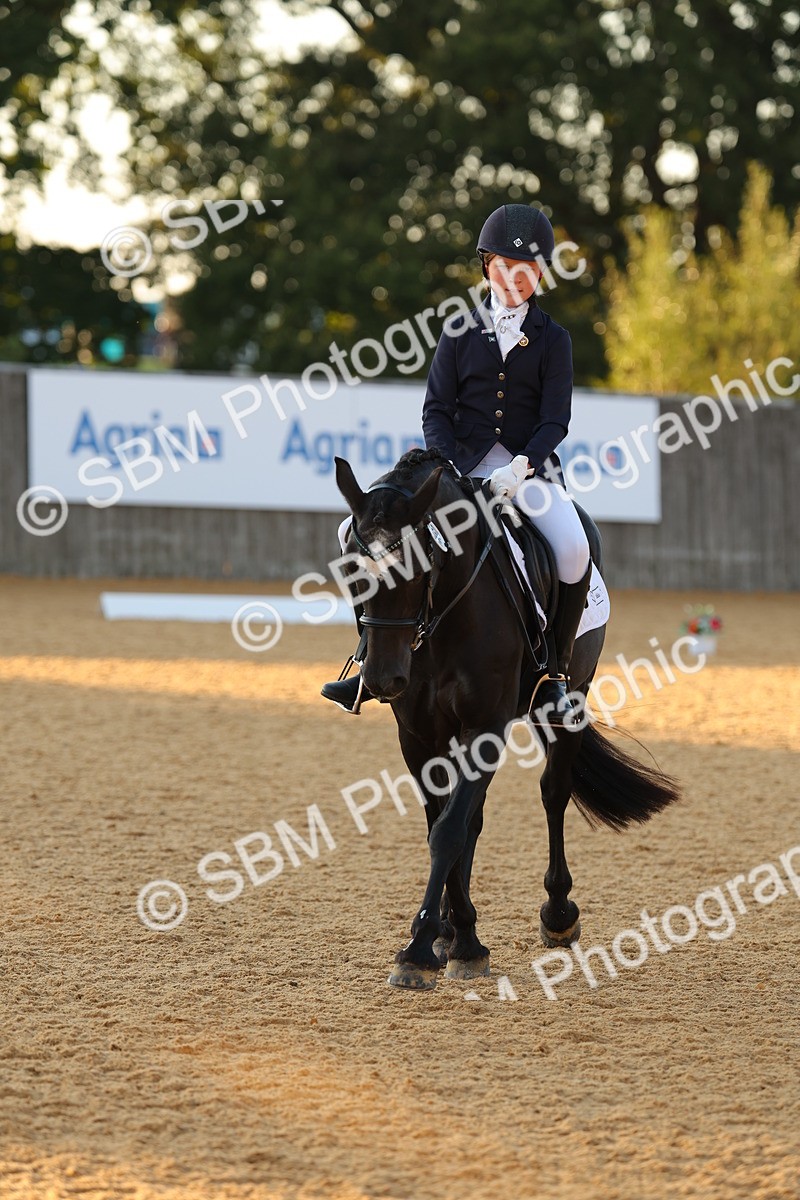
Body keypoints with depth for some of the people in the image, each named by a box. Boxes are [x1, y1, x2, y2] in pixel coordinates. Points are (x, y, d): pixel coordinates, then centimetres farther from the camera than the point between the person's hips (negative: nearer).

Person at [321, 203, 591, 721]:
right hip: (464, 462, 1)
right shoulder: (460, 333, 8)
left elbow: (556, 419, -2)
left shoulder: (552, 340, 6)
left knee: (574, 550, -29)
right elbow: (437, 410, 4)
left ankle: (556, 673, -12)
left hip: (531, 466, -1)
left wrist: (521, 466, -20)